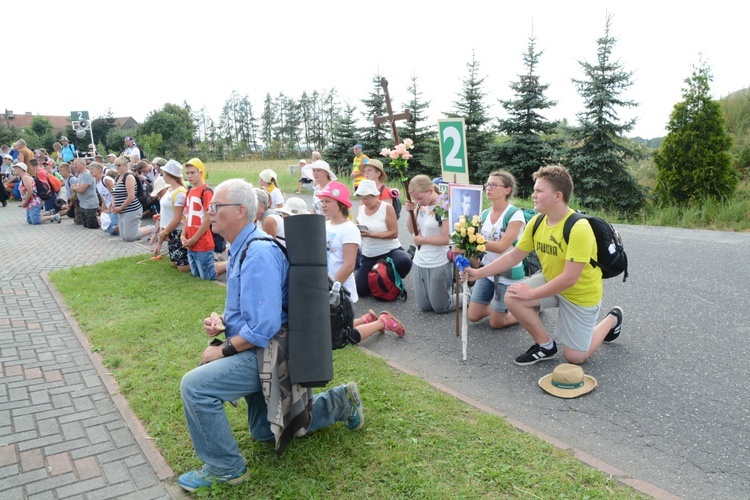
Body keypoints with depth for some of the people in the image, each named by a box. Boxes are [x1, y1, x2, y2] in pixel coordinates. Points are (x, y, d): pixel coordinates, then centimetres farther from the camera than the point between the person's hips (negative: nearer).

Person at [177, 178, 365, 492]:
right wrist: (221, 321, 0)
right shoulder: (243, 247, 8)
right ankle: (340, 402, 32)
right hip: (260, 350, 11)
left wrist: (223, 350, -17)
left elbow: (262, 327, -29)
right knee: (264, 432, 23)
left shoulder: (258, 253, -24)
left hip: (267, 353, -10)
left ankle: (224, 468, -1)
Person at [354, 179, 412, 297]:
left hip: (390, 250, -4)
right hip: (368, 255, 5)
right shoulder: (361, 209, 3)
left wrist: (372, 234, -25)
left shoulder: (387, 207, -12)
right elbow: (358, 230, 12)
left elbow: (394, 233, -17)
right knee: (361, 290, -3)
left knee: (404, 262, -39)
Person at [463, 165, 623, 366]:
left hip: (581, 293, -6)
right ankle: (545, 345, 3)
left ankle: (612, 319, 28)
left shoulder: (578, 228, -31)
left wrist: (531, 294, -24)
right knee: (512, 298, -19)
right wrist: (478, 273, -10)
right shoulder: (536, 222, -11)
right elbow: (513, 256, -3)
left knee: (574, 357, 2)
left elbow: (569, 278, -31)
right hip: (551, 281, 6)